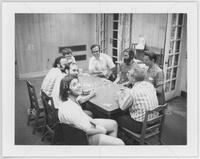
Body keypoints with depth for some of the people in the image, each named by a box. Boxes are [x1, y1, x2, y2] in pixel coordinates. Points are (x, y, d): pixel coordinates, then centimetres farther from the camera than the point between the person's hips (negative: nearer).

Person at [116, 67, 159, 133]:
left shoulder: (132, 92, -26)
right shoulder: (149, 85, -3)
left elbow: (122, 107, -11)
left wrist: (119, 95, 7)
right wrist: (127, 91, 14)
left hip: (141, 125, -7)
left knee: (118, 118, 11)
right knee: (127, 113, 24)